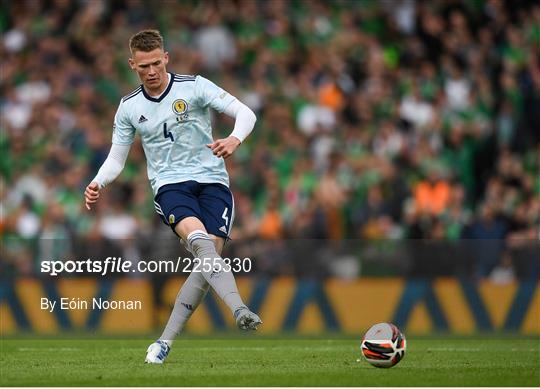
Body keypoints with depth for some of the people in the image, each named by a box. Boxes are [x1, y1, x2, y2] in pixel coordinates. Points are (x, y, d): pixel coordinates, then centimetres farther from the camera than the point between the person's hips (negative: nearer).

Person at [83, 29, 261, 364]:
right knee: (197, 237, -31)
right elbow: (117, 159, 16)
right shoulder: (129, 108, 10)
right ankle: (239, 310, -48)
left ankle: (164, 342, -8)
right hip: (170, 184, 1)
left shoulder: (194, 87, 0)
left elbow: (245, 113, -7)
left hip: (212, 180, -1)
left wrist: (235, 139, -29)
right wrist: (98, 184, -4)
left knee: (209, 256, -17)